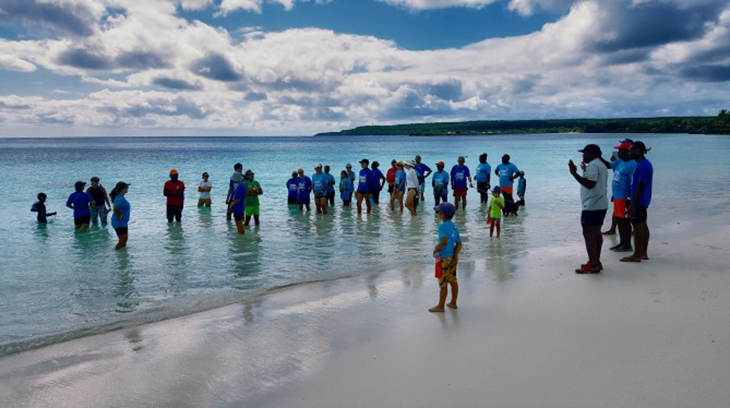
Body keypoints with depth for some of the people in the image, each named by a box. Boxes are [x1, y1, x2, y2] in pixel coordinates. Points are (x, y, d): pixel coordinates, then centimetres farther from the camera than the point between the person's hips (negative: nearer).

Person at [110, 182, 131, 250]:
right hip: (119, 223, -10)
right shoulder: (119, 199, -24)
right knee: (122, 241, -2)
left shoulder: (121, 197, 7)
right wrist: (119, 216, -27)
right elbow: (116, 208, -42)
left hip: (123, 223, 10)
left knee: (125, 240, 19)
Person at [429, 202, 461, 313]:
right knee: (453, 281, 16)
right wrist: (455, 256, 0)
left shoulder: (442, 227, -17)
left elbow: (444, 241, -31)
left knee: (443, 283, 2)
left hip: (444, 258, -8)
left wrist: (435, 249, -16)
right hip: (452, 258, 8)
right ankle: (453, 303, 28)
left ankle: (440, 307, 12)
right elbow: (459, 243, 5)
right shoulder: (455, 227, 7)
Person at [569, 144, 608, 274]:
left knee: (588, 233, -9)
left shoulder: (593, 165, -15)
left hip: (592, 206, -11)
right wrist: (585, 172, 31)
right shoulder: (601, 165, 19)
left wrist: (574, 173, -25)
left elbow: (589, 184, -25)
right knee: (596, 232, 14)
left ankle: (593, 265, -11)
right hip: (601, 204, 11)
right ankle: (596, 262, 20)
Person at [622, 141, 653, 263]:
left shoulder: (642, 166, -19)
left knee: (638, 227, -5)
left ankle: (637, 255, 0)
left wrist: (633, 204, -21)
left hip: (639, 201, -10)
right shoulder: (645, 164, 14)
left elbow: (640, 187, -22)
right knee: (643, 226, 13)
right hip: (643, 201, 10)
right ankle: (643, 253, 20)